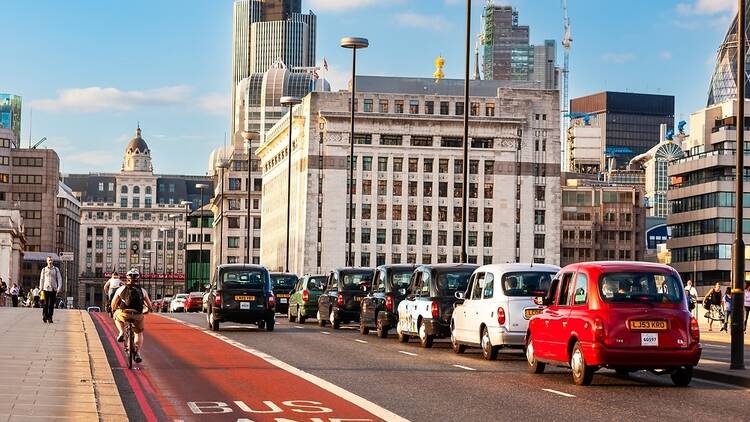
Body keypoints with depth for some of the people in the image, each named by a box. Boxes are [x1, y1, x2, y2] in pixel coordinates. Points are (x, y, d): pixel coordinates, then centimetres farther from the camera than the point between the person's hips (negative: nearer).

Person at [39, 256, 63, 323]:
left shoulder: (56, 269, 7)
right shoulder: (44, 270, 8)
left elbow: (59, 279, 5)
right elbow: (41, 279, 13)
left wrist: (59, 287, -6)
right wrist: (41, 288, 9)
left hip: (53, 289, 1)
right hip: (46, 288, -1)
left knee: (52, 304, 1)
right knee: (46, 303, -9)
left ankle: (50, 318, 7)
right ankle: (44, 316, 4)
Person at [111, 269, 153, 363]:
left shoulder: (121, 289, 15)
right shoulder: (142, 291, 16)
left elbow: (113, 304, 22)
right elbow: (150, 306, 22)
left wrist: (114, 310, 43)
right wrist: (147, 309, 45)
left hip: (124, 314, -1)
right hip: (138, 315, 1)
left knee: (117, 316, 35)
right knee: (139, 333, 25)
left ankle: (121, 333, 13)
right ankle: (138, 353, 13)